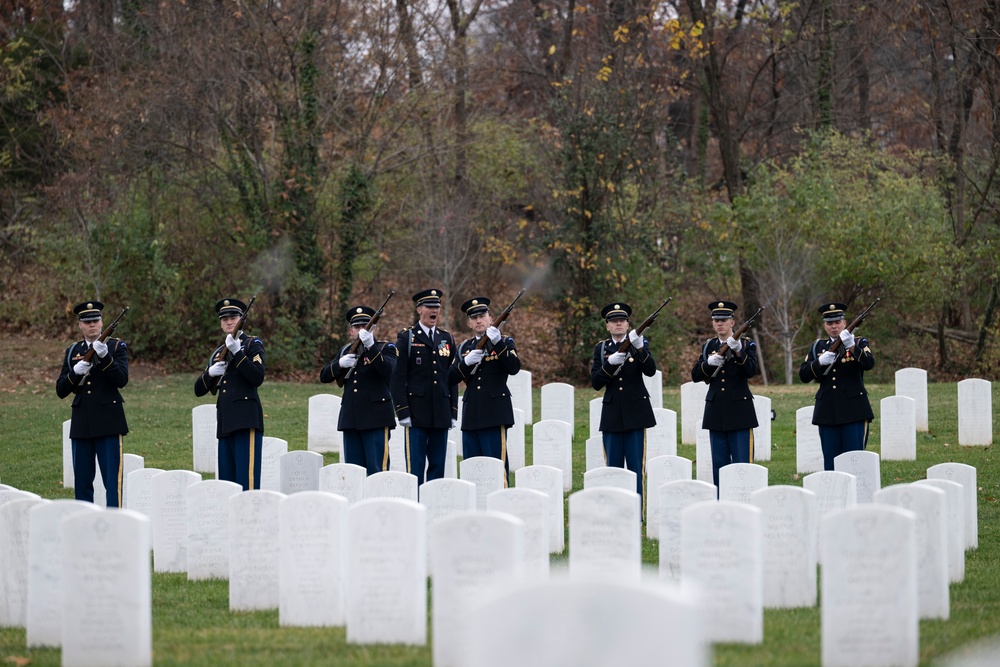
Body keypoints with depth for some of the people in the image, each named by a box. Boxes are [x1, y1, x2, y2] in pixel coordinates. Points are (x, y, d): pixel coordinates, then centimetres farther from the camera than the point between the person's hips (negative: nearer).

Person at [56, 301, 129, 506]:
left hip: (108, 423, -4)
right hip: (82, 425, 4)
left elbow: (122, 380, -12)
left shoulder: (116, 347, 3)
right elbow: (60, 391, 8)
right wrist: (75, 372, -12)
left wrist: (104, 356, -25)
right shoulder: (72, 352, 12)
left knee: (113, 479, -7)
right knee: (82, 480, 6)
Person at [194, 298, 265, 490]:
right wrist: (210, 372, 0)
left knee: (246, 478, -13)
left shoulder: (252, 344, 4)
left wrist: (237, 352, -17)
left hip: (246, 420, -7)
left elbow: (257, 378, -11)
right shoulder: (218, 353, 21)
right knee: (226, 480, 5)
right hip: (225, 423, 7)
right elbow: (199, 390, 20)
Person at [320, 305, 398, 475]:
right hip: (350, 419, 5)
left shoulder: (385, 348, 2)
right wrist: (340, 364, -8)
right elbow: (324, 376, 12)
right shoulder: (346, 351, 17)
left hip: (375, 418, -5)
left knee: (377, 470, -9)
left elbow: (388, 370, -18)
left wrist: (370, 346, -29)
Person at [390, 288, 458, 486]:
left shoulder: (447, 339, 13)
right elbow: (397, 378, -4)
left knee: (438, 465, 5)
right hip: (417, 414, -4)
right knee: (415, 465, -5)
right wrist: (402, 411, -10)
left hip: (441, 413, 4)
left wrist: (453, 412, 9)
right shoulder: (406, 338, 0)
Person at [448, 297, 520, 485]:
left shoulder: (504, 342, 5)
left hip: (494, 413, -5)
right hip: (471, 417, 5)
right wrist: (466, 362, -12)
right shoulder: (464, 347, 17)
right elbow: (452, 378, 7)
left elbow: (514, 368, -13)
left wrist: (498, 343, -25)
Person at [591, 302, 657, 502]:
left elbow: (650, 371, -14)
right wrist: (610, 363, -19)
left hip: (635, 413, -2)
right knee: (613, 468, 4)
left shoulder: (640, 344, 4)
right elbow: (596, 383, -1)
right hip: (612, 415, 2)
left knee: (636, 467, -4)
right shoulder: (601, 349, 8)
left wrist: (640, 348, -30)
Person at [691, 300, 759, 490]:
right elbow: (695, 375, 5)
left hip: (739, 412, -4)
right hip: (716, 414, 4)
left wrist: (738, 351, -30)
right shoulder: (708, 346, 12)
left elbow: (751, 371, -15)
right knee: (719, 465, 6)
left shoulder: (746, 344, 1)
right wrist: (709, 363, -15)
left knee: (743, 464, -7)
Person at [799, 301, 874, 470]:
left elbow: (869, 364, -16)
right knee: (831, 462, 4)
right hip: (827, 414, 3)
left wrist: (851, 347, -33)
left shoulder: (859, 343, 4)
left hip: (854, 412, -3)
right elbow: (803, 375, 5)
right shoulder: (818, 347, 13)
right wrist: (820, 362, -13)